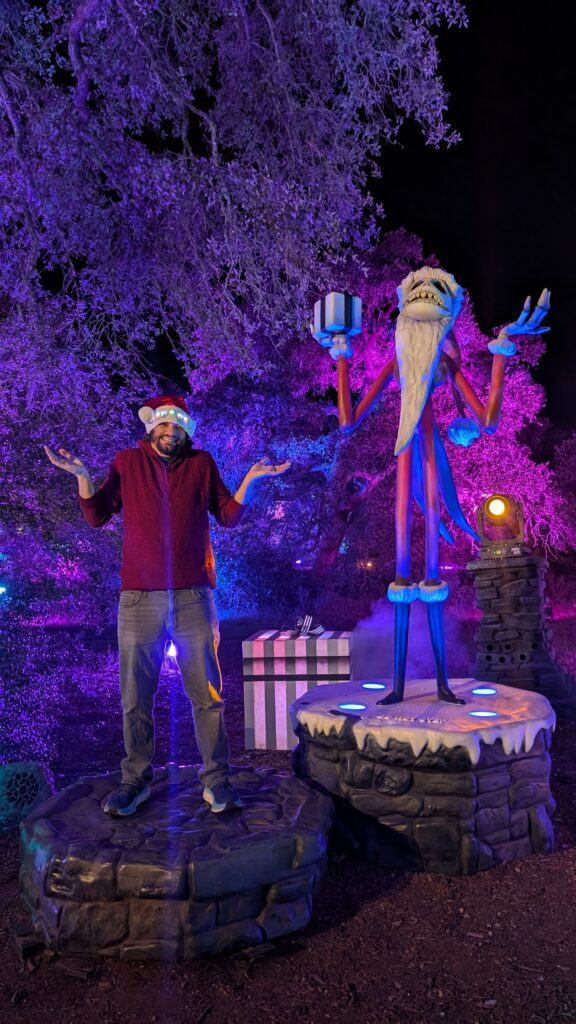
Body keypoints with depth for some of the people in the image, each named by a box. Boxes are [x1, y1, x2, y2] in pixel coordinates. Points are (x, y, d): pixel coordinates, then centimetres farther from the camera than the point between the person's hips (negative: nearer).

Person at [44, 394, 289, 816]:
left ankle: (216, 780, 12)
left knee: (208, 693, 2)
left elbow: (229, 516, 8)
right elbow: (97, 516, 6)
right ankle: (136, 780, 18)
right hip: (139, 598, 0)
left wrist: (250, 479, -4)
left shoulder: (202, 463, 9)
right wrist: (82, 475, -8)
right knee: (136, 697, 6)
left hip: (193, 596, 0)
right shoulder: (128, 462, 9)